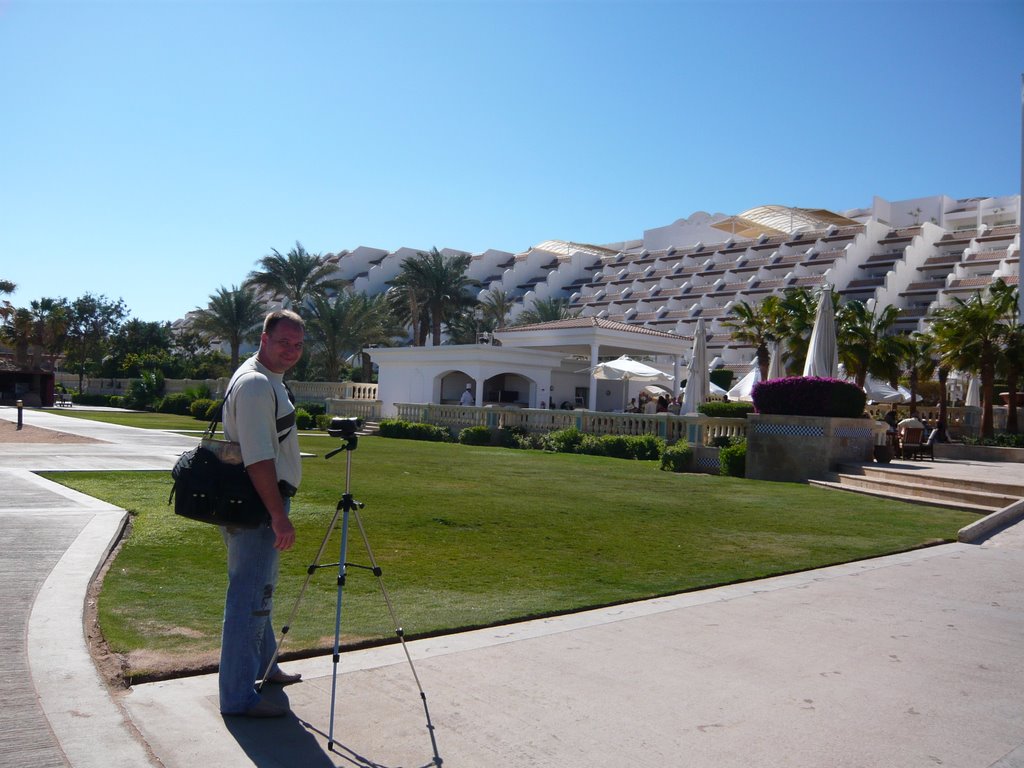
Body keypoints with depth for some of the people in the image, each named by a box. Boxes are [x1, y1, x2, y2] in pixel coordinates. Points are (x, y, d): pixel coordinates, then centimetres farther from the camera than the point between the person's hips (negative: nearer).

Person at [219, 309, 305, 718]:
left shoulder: (269, 380, 16)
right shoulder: (255, 384, -18)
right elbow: (258, 458, -25)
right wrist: (278, 514, -27)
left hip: (260, 504, 11)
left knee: (261, 589, 22)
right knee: (250, 596, -5)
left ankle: (262, 666, 39)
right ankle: (238, 696, 3)